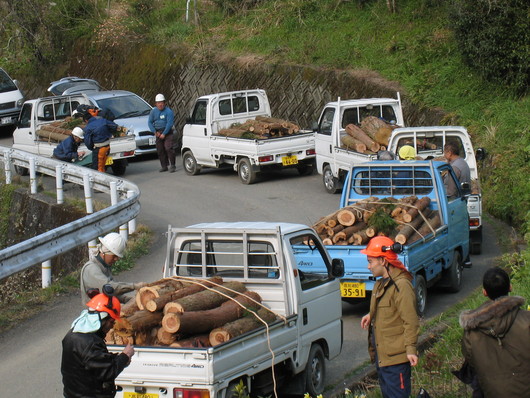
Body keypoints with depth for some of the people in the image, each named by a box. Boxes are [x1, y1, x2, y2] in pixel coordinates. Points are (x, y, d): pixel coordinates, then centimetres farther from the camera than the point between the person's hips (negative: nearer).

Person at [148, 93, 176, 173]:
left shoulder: (168, 111, -10)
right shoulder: (153, 111, 6)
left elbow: (169, 124, -15)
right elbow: (150, 122, 9)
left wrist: (164, 133, -17)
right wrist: (155, 132, -2)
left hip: (167, 132, -5)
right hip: (158, 133, 5)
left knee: (168, 148, -16)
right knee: (160, 150, 5)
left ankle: (172, 165, -11)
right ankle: (164, 166, 14)